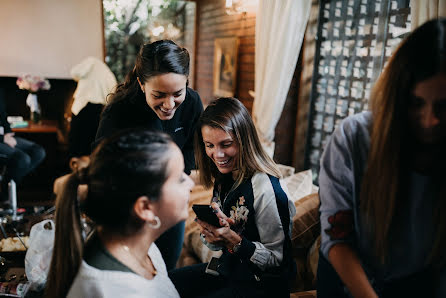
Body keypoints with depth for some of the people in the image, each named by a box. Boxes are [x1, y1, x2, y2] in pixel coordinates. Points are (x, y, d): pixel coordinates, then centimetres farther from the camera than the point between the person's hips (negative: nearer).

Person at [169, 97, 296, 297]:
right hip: (228, 267, 8)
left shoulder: (266, 188, -26)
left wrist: (232, 239, -32)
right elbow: (218, 243, 9)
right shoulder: (223, 178, -1)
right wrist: (212, 235, -15)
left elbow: (277, 259, -20)